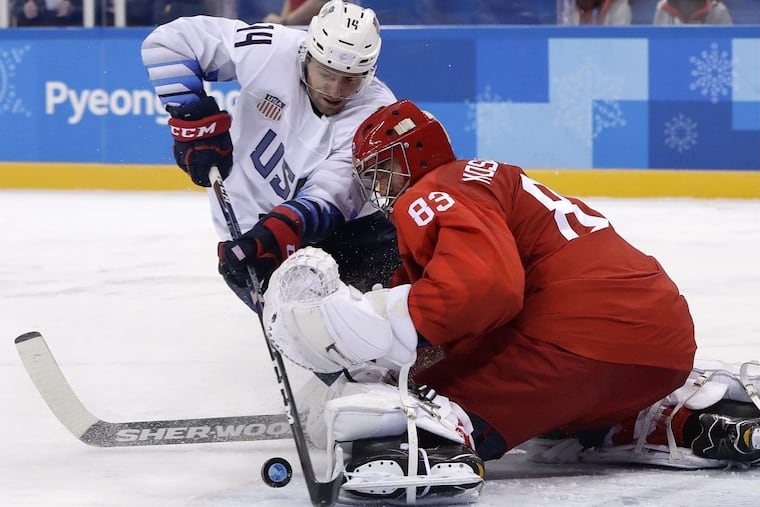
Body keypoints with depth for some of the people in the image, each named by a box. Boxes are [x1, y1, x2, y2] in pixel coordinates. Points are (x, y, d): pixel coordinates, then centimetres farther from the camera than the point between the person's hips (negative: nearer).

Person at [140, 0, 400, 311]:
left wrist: (274, 235, -47)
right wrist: (194, 123, -19)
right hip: (251, 227, -2)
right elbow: (171, 41, -13)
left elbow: (328, 196, -31)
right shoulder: (270, 52, -20)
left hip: (340, 225, 2)